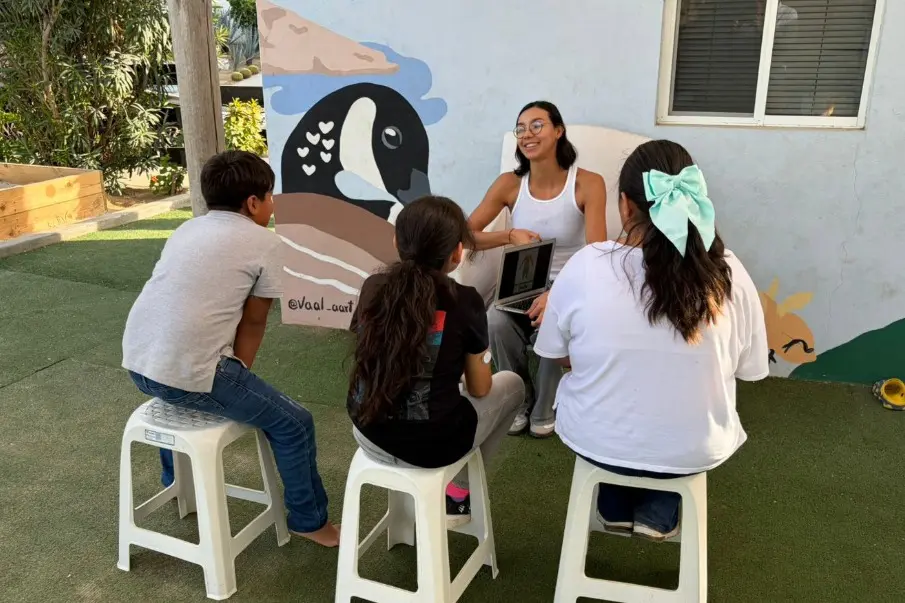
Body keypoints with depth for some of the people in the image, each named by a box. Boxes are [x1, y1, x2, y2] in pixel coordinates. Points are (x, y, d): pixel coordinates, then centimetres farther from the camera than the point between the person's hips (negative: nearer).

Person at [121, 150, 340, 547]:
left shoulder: (187, 229, 18)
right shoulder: (263, 242, 0)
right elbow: (252, 323, 3)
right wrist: (238, 374, 17)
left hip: (137, 363, 8)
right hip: (187, 374, -8)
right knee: (294, 424, 9)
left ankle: (175, 482, 59)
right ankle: (310, 522, 25)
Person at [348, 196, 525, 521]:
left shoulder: (372, 288, -2)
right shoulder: (464, 300, -13)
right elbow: (479, 389, -3)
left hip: (369, 436, 5)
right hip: (432, 445, -5)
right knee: (512, 384, 21)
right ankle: (456, 493, 24)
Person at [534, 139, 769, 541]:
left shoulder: (586, 265, -18)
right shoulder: (728, 273, -15)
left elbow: (558, 356, -4)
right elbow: (749, 370, -2)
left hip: (595, 441, 0)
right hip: (694, 451, 1)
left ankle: (616, 507, 33)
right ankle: (658, 513, 26)